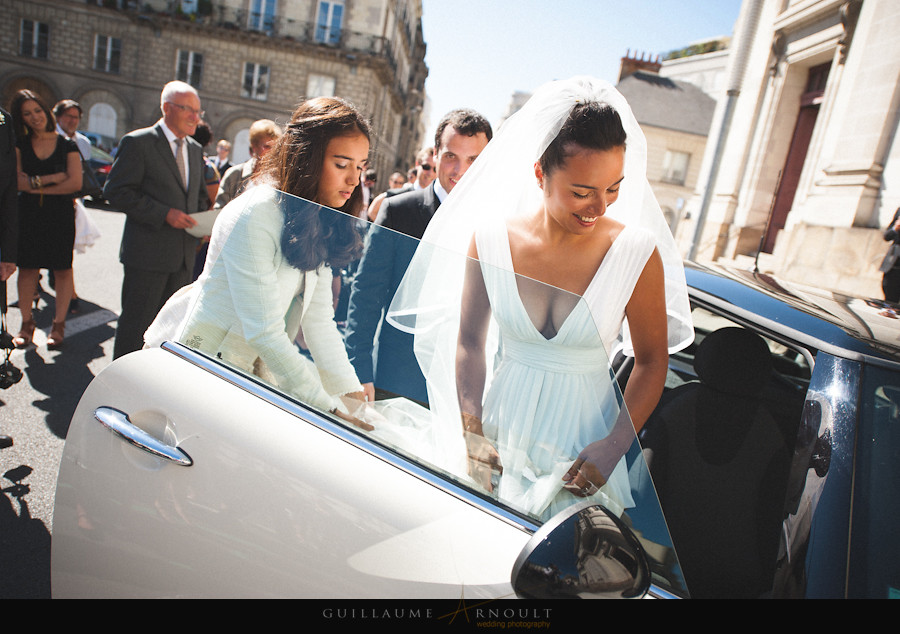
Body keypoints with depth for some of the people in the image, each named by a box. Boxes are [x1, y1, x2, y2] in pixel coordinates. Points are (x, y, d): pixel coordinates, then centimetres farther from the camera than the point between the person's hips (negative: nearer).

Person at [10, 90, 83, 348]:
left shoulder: (67, 146, 3)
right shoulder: (19, 145, 8)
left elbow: (75, 183, -8)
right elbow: (17, 180, -4)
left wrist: (37, 187, -8)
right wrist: (52, 178, -11)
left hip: (61, 214, -2)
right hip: (28, 215, 2)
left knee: (62, 268, -1)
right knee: (27, 268, 3)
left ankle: (58, 324, 8)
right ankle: (26, 324, 14)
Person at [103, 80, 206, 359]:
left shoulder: (195, 150, 15)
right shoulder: (138, 142, -6)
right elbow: (116, 191, -11)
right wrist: (164, 214, -19)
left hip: (184, 254, 7)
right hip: (147, 252, -6)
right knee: (136, 325, 2)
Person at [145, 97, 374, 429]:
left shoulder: (318, 220, 0)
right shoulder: (254, 215, -25)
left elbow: (319, 320, -6)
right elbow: (263, 332, -28)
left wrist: (352, 394, -13)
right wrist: (330, 409, -28)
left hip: (255, 364, 7)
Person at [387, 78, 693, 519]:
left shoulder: (637, 252, -12)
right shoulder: (490, 239, -9)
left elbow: (651, 361, -4)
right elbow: (469, 342, -2)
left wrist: (614, 447, -12)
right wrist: (472, 434, -8)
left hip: (582, 441, -1)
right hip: (501, 429, 1)